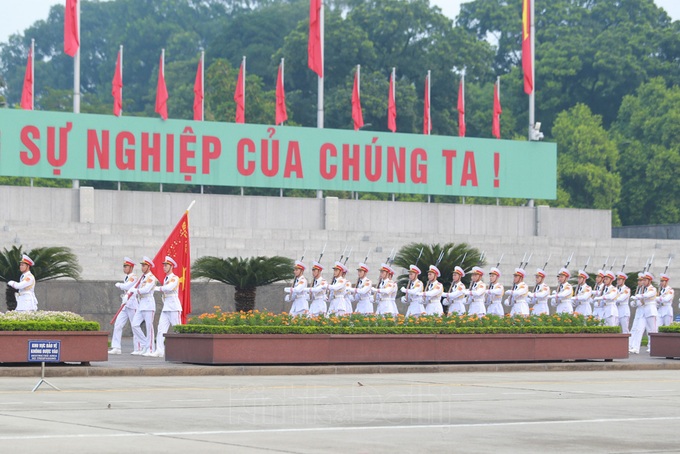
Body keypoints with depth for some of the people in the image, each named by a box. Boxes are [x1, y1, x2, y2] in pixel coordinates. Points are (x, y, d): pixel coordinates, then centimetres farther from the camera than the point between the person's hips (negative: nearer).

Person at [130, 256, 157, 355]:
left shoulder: (151, 277, -10)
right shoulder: (142, 277, 17)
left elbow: (146, 290, -24)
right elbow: (134, 288, 16)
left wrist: (136, 290, -12)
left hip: (148, 304, -8)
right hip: (141, 305, 8)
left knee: (149, 327, -4)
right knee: (135, 325, 1)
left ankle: (150, 349, 0)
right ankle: (144, 343, 11)